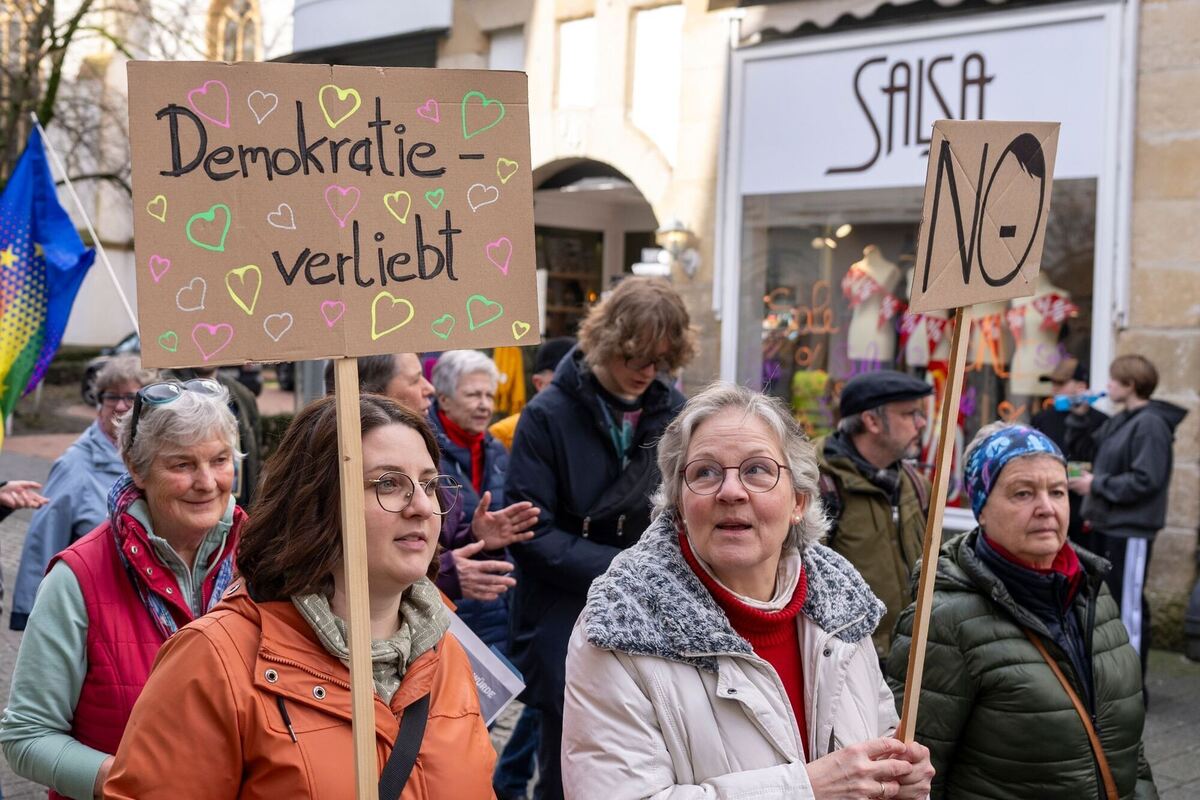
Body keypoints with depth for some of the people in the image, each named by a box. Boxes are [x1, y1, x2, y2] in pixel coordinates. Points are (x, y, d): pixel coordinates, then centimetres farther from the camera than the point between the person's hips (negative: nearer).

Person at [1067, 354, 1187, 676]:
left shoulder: (1151, 424, -14)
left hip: (1132, 530, -9)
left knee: (1129, 604, -5)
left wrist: (1097, 485, -14)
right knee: (1111, 599, 16)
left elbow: (1146, 480, -20)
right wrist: (1078, 418, 11)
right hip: (1109, 525, 9)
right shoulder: (1119, 422, 13)